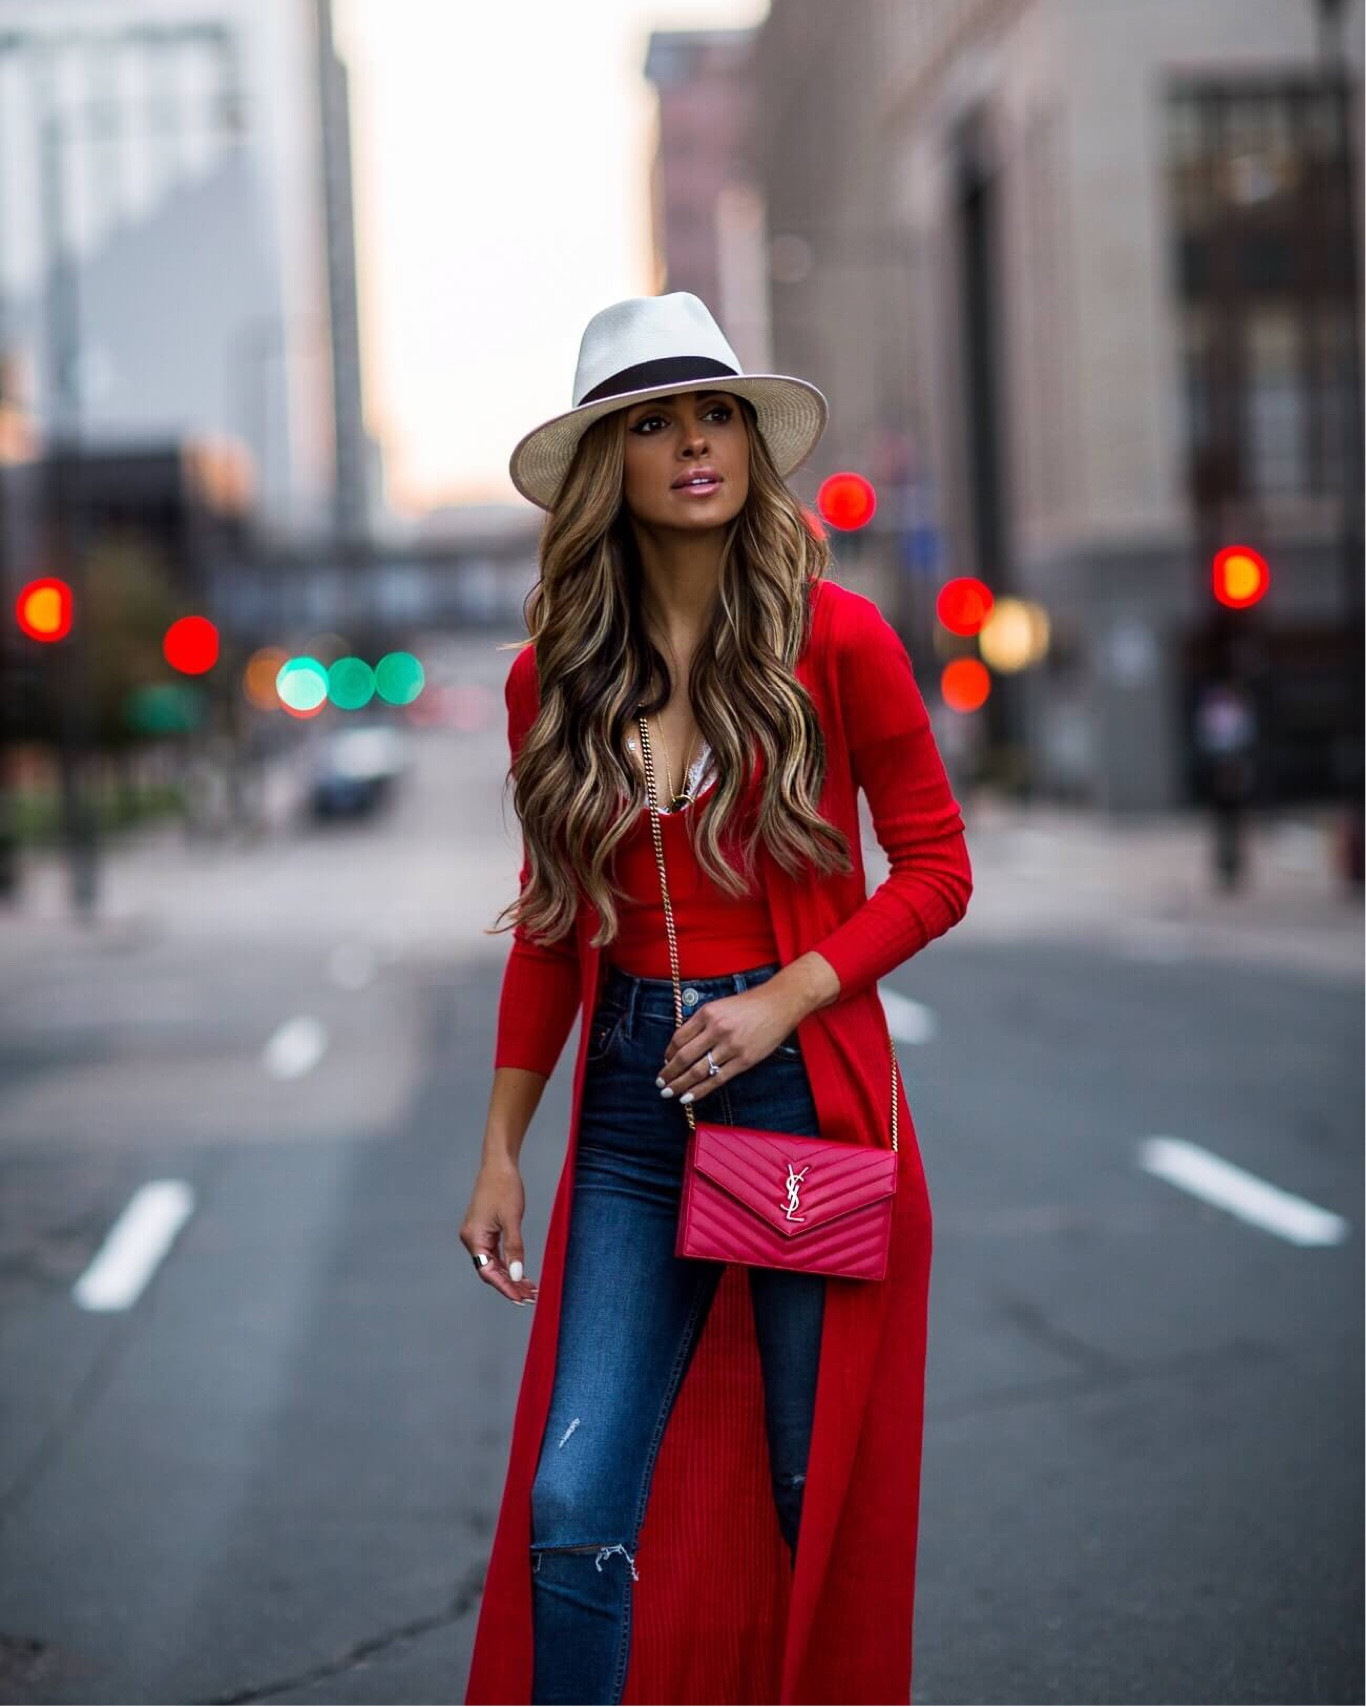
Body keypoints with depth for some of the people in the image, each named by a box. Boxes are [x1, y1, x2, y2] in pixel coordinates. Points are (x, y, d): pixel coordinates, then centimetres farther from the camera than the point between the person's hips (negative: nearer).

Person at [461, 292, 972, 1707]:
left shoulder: (834, 638, -4)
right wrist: (501, 1151, 10)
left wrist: (788, 995, -13)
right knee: (573, 1507, -4)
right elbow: (550, 927, 12)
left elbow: (937, 869, 0)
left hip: (807, 1087, -2)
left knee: (820, 1496, 8)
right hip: (634, 1107, 3)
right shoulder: (555, 676, 5)